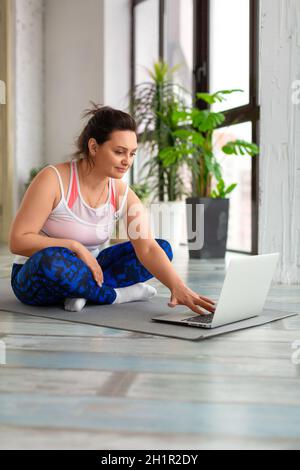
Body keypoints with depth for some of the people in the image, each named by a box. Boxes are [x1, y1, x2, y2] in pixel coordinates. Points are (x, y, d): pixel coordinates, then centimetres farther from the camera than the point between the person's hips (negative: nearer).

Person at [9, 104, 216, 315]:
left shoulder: (123, 195, -7)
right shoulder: (54, 179, -19)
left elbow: (148, 248, -19)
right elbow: (18, 240, -20)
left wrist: (178, 287, -36)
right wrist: (75, 247, -29)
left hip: (86, 272, 5)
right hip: (36, 278, -5)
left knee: (164, 247, -5)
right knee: (50, 260, -41)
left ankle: (84, 291, -17)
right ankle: (116, 295, -17)